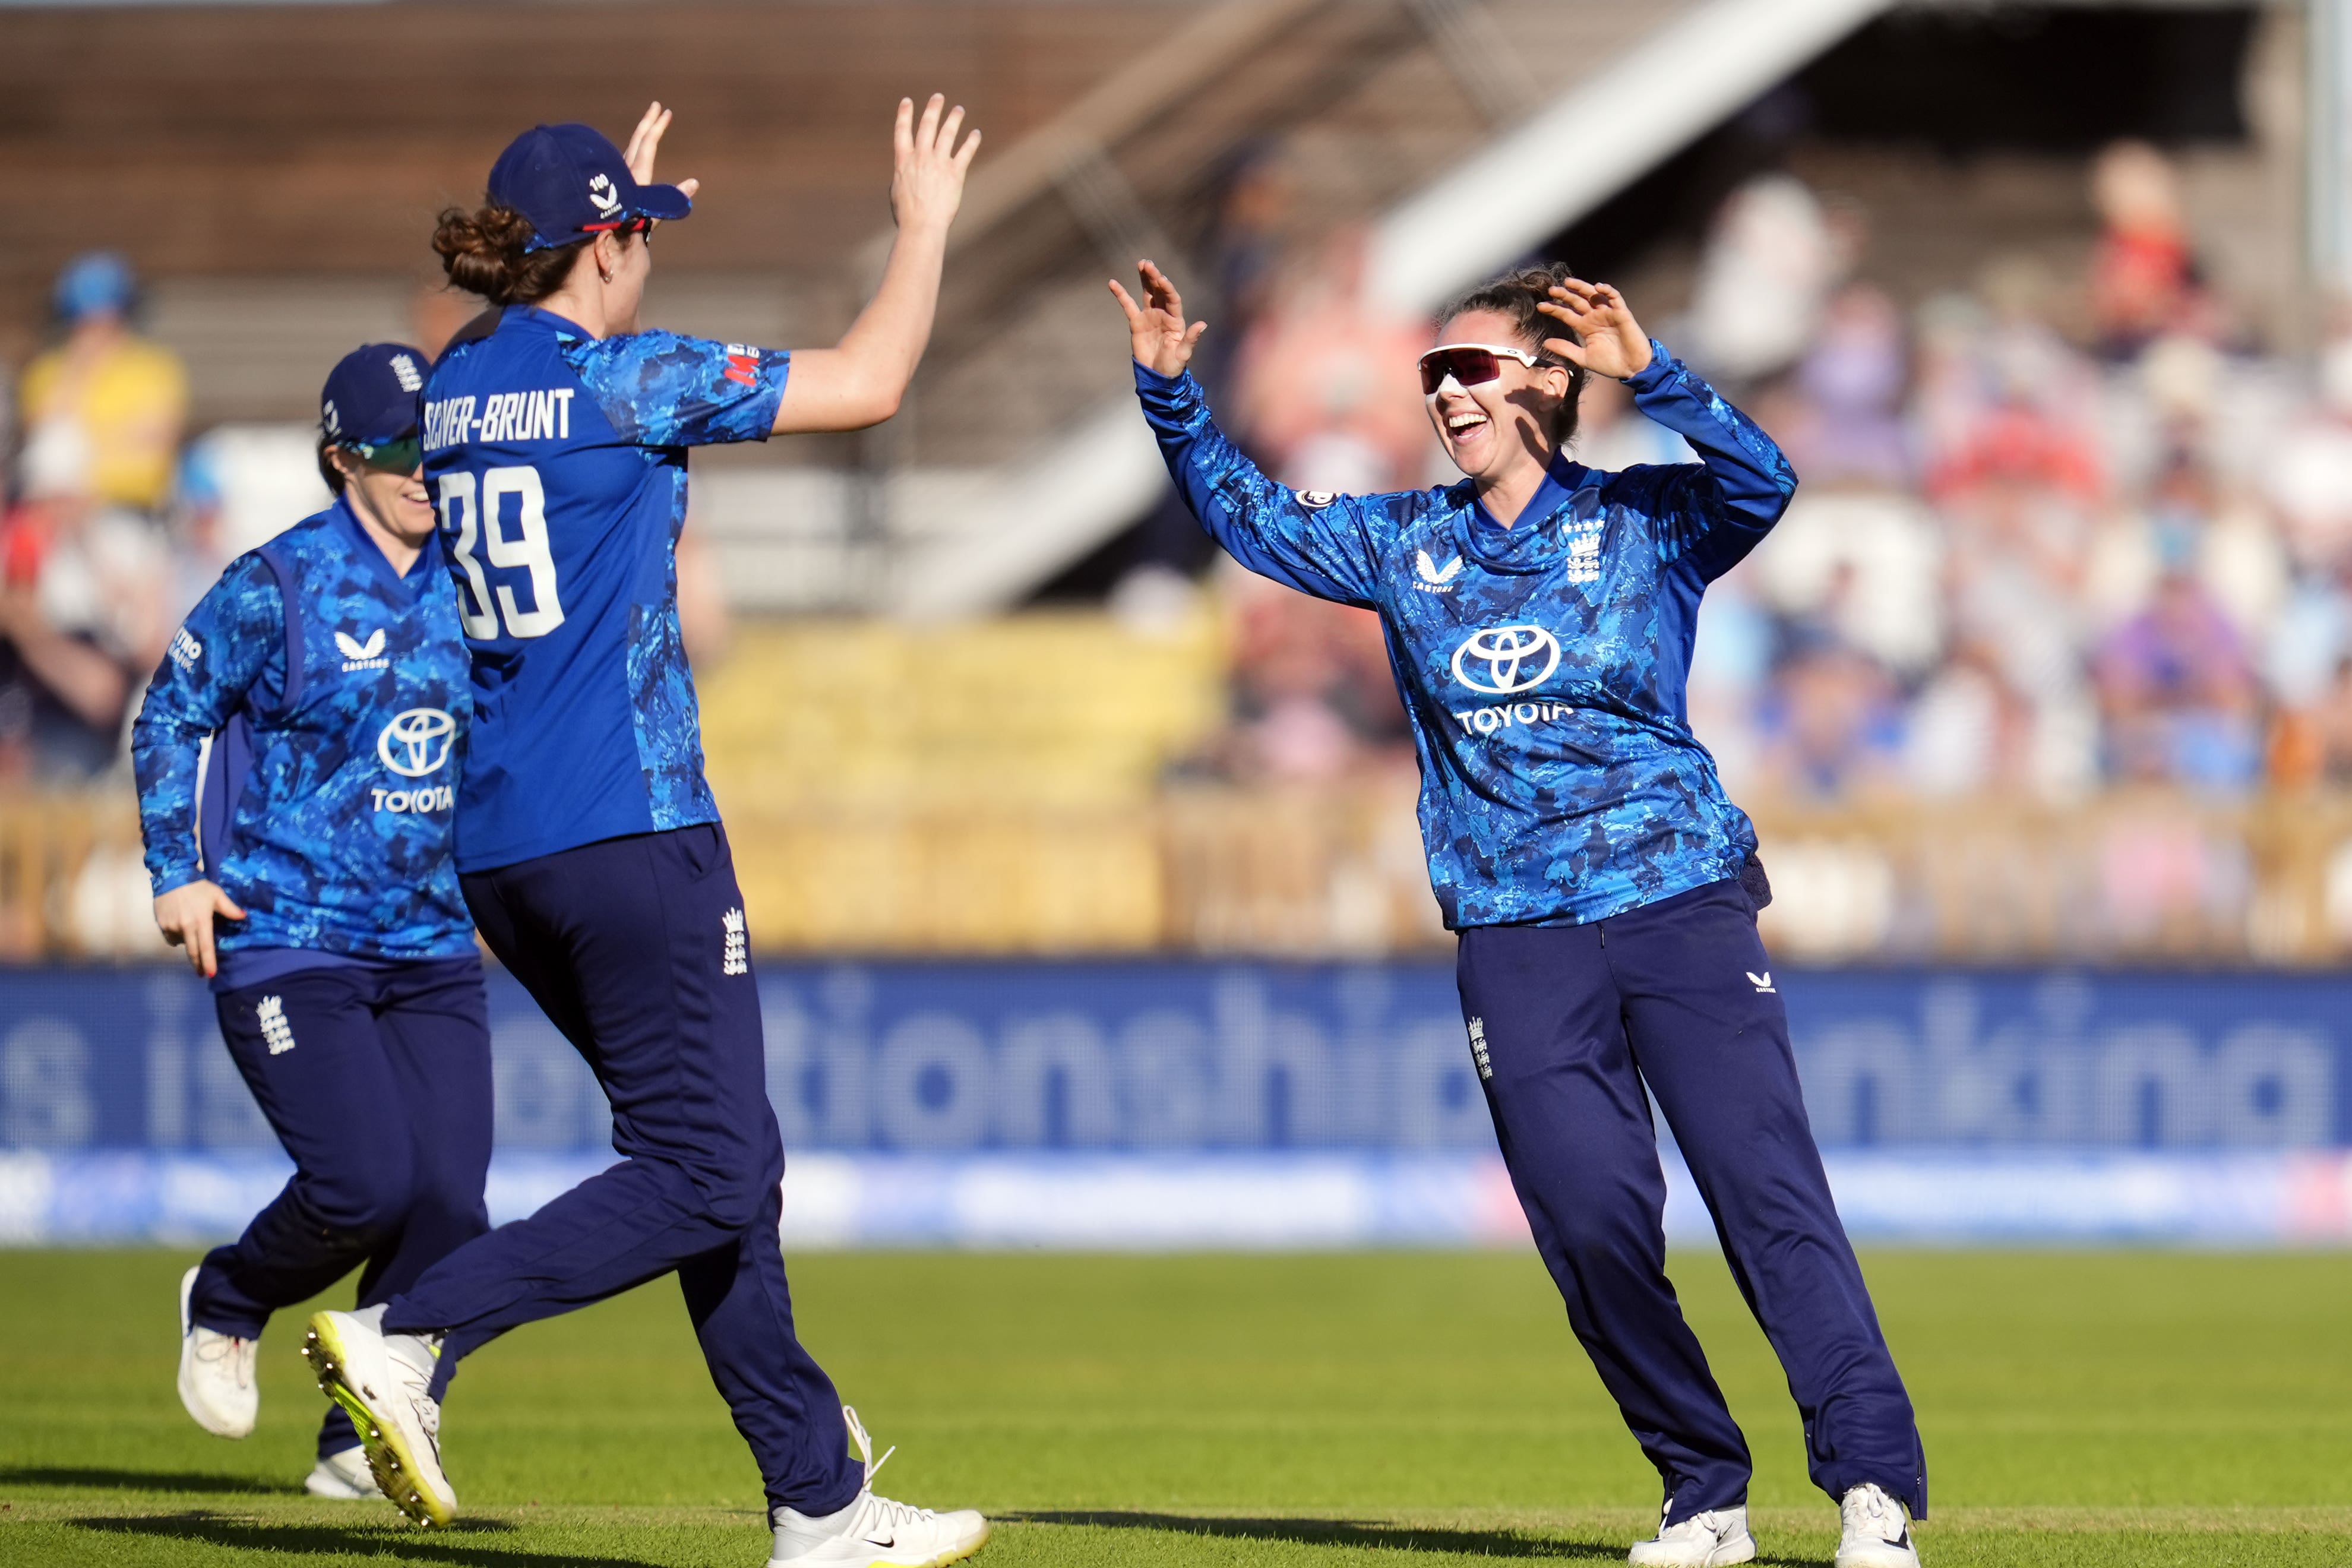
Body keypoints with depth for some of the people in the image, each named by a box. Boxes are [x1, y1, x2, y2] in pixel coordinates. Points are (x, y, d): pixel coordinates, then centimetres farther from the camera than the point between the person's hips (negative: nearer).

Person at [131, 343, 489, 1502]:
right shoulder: (279, 587, -7)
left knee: (448, 1198, -6)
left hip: (431, 948, 5)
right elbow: (172, 713, 2)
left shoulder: (466, 588, 7)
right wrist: (176, 875, -4)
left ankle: (366, 1443, 9)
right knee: (364, 1182, -17)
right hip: (286, 944, -5)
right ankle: (227, 1305, 14)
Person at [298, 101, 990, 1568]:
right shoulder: (623, 381, -10)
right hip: (627, 828, -9)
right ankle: (409, 1337, -19)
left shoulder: (457, 387, 11)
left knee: (728, 1165, 13)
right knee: (703, 1180, -8)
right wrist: (925, 225, 9)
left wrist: (612, 205, 45)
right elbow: (868, 384, -5)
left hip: (499, 843, 9)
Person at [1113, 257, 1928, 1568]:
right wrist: (1170, 394, 7)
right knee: (1591, 1220, -5)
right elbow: (1253, 517, 21)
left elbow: (1762, 483, -17)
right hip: (1516, 942, 3)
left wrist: (1649, 374, -29)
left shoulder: (1645, 520, 1)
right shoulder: (1405, 546, 13)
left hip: (1683, 912, -3)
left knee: (1770, 1191, -11)